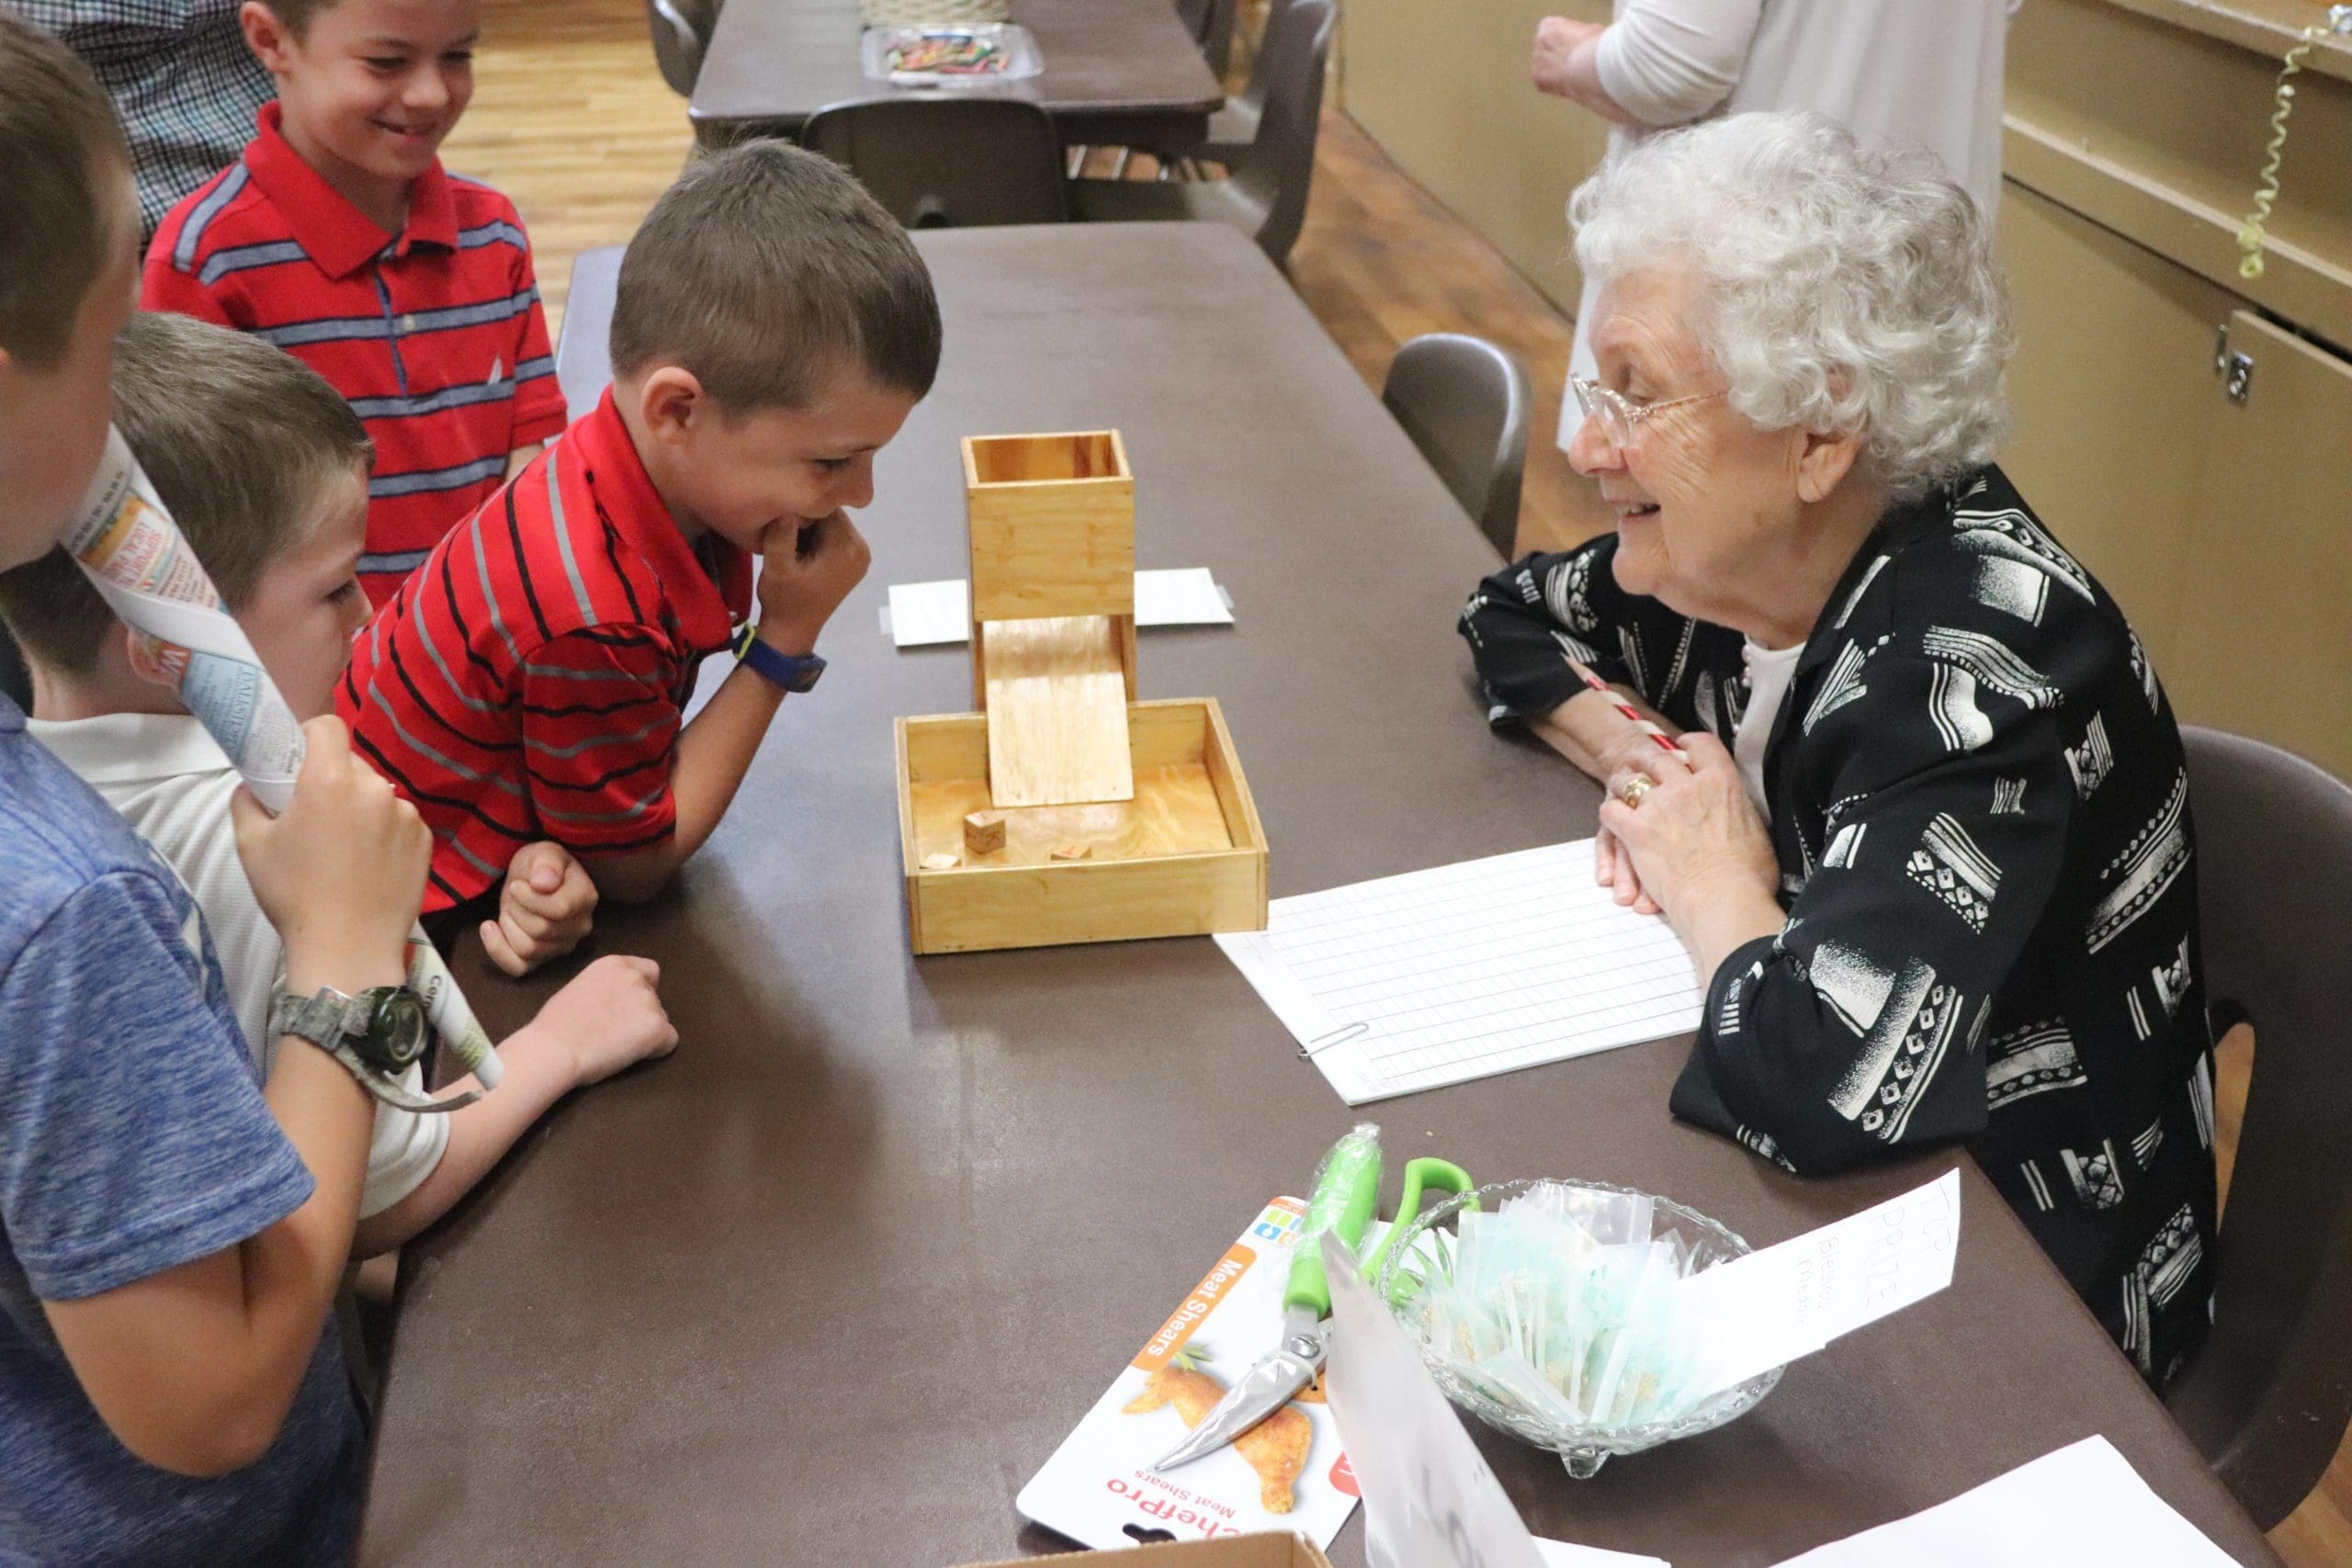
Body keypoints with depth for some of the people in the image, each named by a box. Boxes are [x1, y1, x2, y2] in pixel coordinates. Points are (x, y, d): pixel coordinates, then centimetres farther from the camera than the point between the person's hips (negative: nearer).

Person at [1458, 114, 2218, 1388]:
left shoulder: (1979, 659, -30)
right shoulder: (1730, 552, -7)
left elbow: (1821, 1077, -40)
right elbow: (1515, 618, 12)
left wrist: (1710, 883, -20)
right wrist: (1636, 763, -7)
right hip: (1805, 1177, 7)